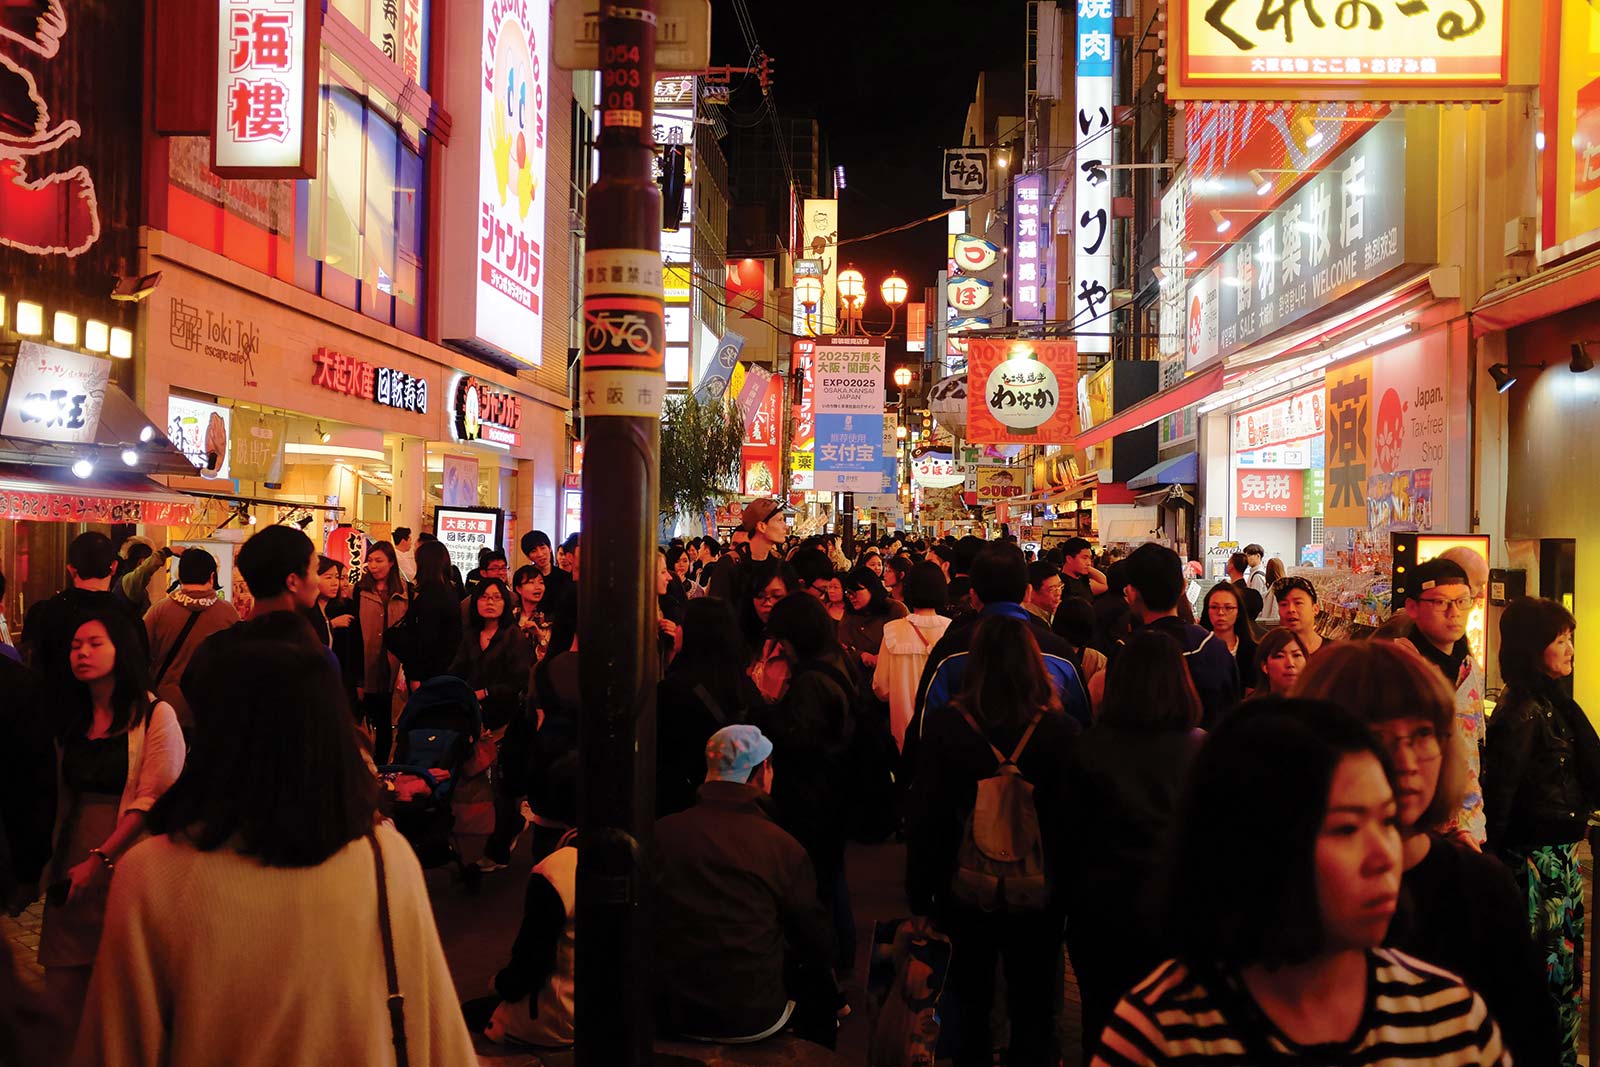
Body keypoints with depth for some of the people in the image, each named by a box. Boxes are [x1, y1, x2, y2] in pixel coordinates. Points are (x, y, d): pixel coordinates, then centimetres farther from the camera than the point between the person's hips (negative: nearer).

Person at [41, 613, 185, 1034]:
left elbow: (153, 801, -13)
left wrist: (99, 859, -16)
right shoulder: (71, 719, 13)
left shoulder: (156, 715, -7)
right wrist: (54, 861, 4)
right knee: (62, 988, 6)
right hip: (70, 871, 5)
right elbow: (62, 796, 16)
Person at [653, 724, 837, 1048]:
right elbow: (819, 948, -4)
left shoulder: (660, 832, -8)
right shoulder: (783, 847, -15)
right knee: (817, 983, 25)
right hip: (751, 1020, -4)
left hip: (670, 1012, 4)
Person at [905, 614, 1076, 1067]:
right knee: (1033, 1012, 16)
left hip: (965, 894, 0)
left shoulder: (944, 729, -15)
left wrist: (920, 893, 2)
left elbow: (922, 819, -9)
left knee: (969, 1011, 18)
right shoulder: (1061, 731, -15)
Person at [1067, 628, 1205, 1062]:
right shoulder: (1200, 749, -11)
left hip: (1100, 913, -1)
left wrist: (1072, 898, 6)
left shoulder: (1089, 748, -13)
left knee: (1102, 1025, 15)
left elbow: (1072, 835, -6)